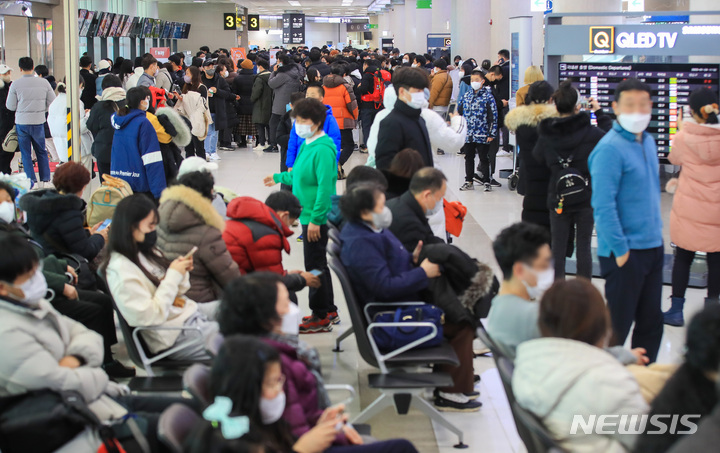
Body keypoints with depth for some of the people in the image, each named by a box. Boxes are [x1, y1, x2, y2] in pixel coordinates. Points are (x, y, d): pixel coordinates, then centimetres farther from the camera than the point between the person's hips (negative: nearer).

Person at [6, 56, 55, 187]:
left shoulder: (15, 85, -10)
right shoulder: (44, 83, -4)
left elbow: (10, 106, -5)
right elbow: (52, 103, 1)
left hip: (22, 122, -2)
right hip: (39, 122, 2)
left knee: (26, 154, 9)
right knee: (41, 152, 16)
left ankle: (31, 181, 7)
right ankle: (45, 180, 17)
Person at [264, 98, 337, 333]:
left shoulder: (323, 149, -20)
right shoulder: (307, 145, 10)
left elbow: (325, 187, -25)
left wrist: (316, 219, -26)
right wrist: (279, 178, 36)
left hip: (317, 218, -10)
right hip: (308, 216, 10)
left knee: (315, 266, -1)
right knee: (319, 264, 19)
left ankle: (321, 318, 10)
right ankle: (329, 311, 31)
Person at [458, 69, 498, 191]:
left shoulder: (488, 97, -5)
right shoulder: (466, 96, 8)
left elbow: (493, 116, -6)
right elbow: (459, 111, 17)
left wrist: (492, 134, -10)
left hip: (482, 135, -5)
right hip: (468, 135, 5)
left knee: (484, 159, 3)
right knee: (468, 158, 12)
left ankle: (487, 182, 10)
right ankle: (469, 182, 21)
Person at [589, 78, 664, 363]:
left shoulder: (648, 142, 10)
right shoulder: (610, 148, -17)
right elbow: (603, 206, -21)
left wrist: (656, 233, 18)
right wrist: (620, 249, -21)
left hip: (653, 247, 8)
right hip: (625, 252, -8)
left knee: (651, 323, 15)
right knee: (617, 326, 2)